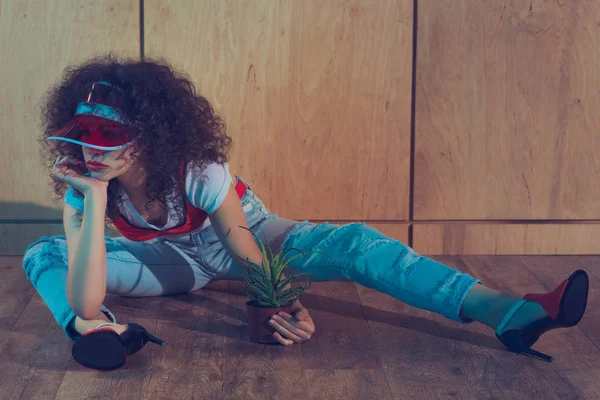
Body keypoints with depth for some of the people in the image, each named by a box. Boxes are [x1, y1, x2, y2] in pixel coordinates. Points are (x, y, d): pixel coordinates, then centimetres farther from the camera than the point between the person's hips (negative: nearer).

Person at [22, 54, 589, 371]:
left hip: (247, 238, -2)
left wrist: (279, 310, -43)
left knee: (354, 244, -28)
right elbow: (84, 300, -39)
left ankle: (514, 315, -37)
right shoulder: (80, 184, -27)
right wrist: (95, 201, -46)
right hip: (175, 261, 2)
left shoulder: (196, 169, -33)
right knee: (41, 254, -20)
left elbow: (251, 260, -26)